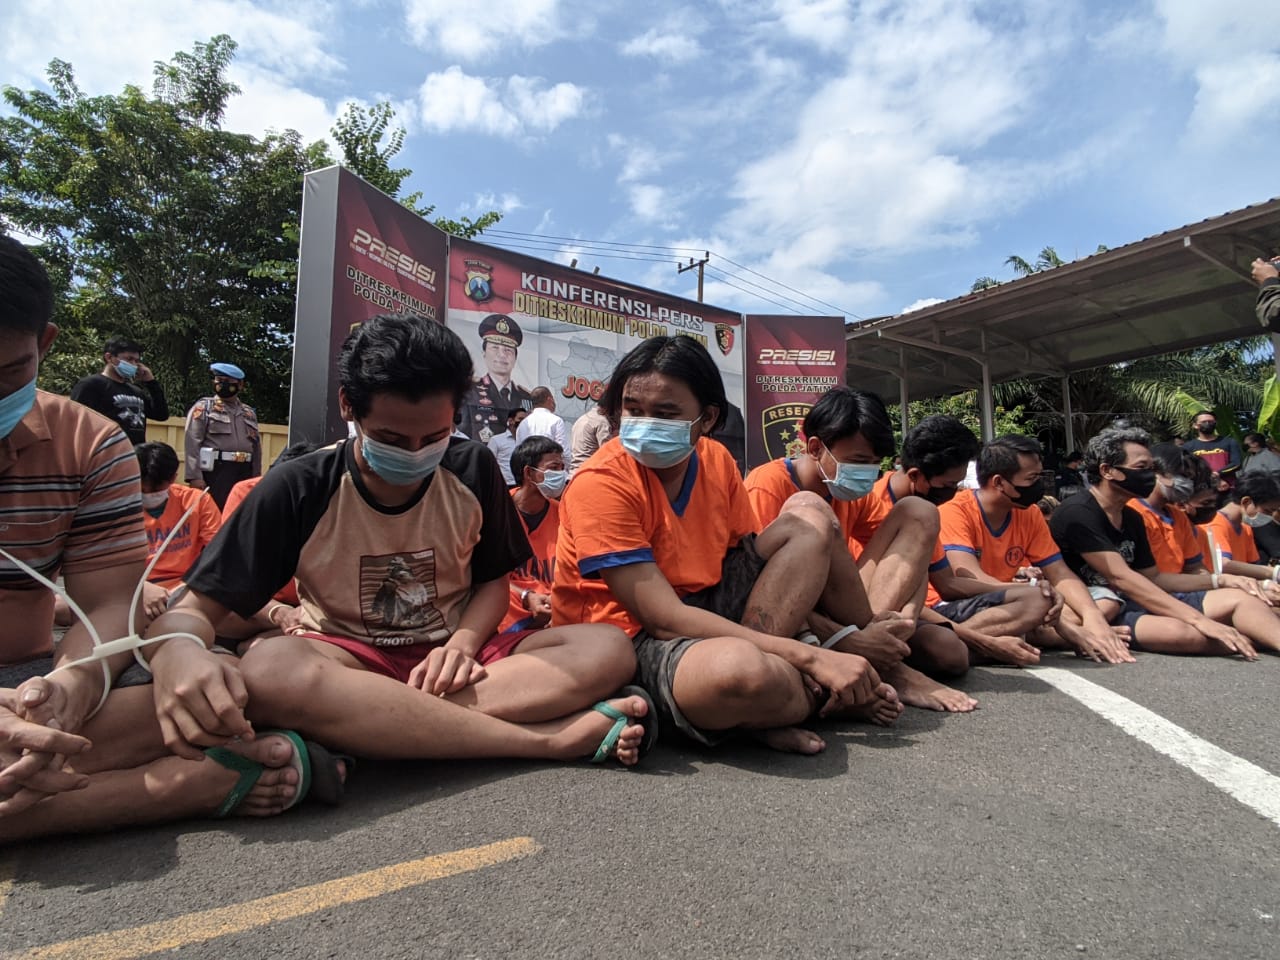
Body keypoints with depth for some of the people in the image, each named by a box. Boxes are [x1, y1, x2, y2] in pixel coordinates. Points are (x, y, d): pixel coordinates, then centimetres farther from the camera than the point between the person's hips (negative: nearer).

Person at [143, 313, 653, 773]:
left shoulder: (473, 469, -4)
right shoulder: (299, 489, -9)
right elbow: (195, 608, -6)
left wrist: (463, 641, -16)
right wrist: (178, 655, -31)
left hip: (449, 656, 2)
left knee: (609, 648, -22)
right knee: (271, 667, -37)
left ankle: (344, 730, -29)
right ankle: (555, 737, -33)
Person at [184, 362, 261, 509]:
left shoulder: (249, 412, 18)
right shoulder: (203, 407, 5)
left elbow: (256, 447, 19)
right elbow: (192, 442, -5)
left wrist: (256, 478, 13)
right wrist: (195, 476, -15)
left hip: (244, 473, 4)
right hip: (215, 471, -4)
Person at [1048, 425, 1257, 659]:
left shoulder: (1132, 518, 13)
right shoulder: (1079, 513, -17)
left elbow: (1153, 577, 20)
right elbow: (1121, 577, -23)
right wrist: (1199, 619, -25)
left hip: (1125, 603, 10)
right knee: (1185, 632, -30)